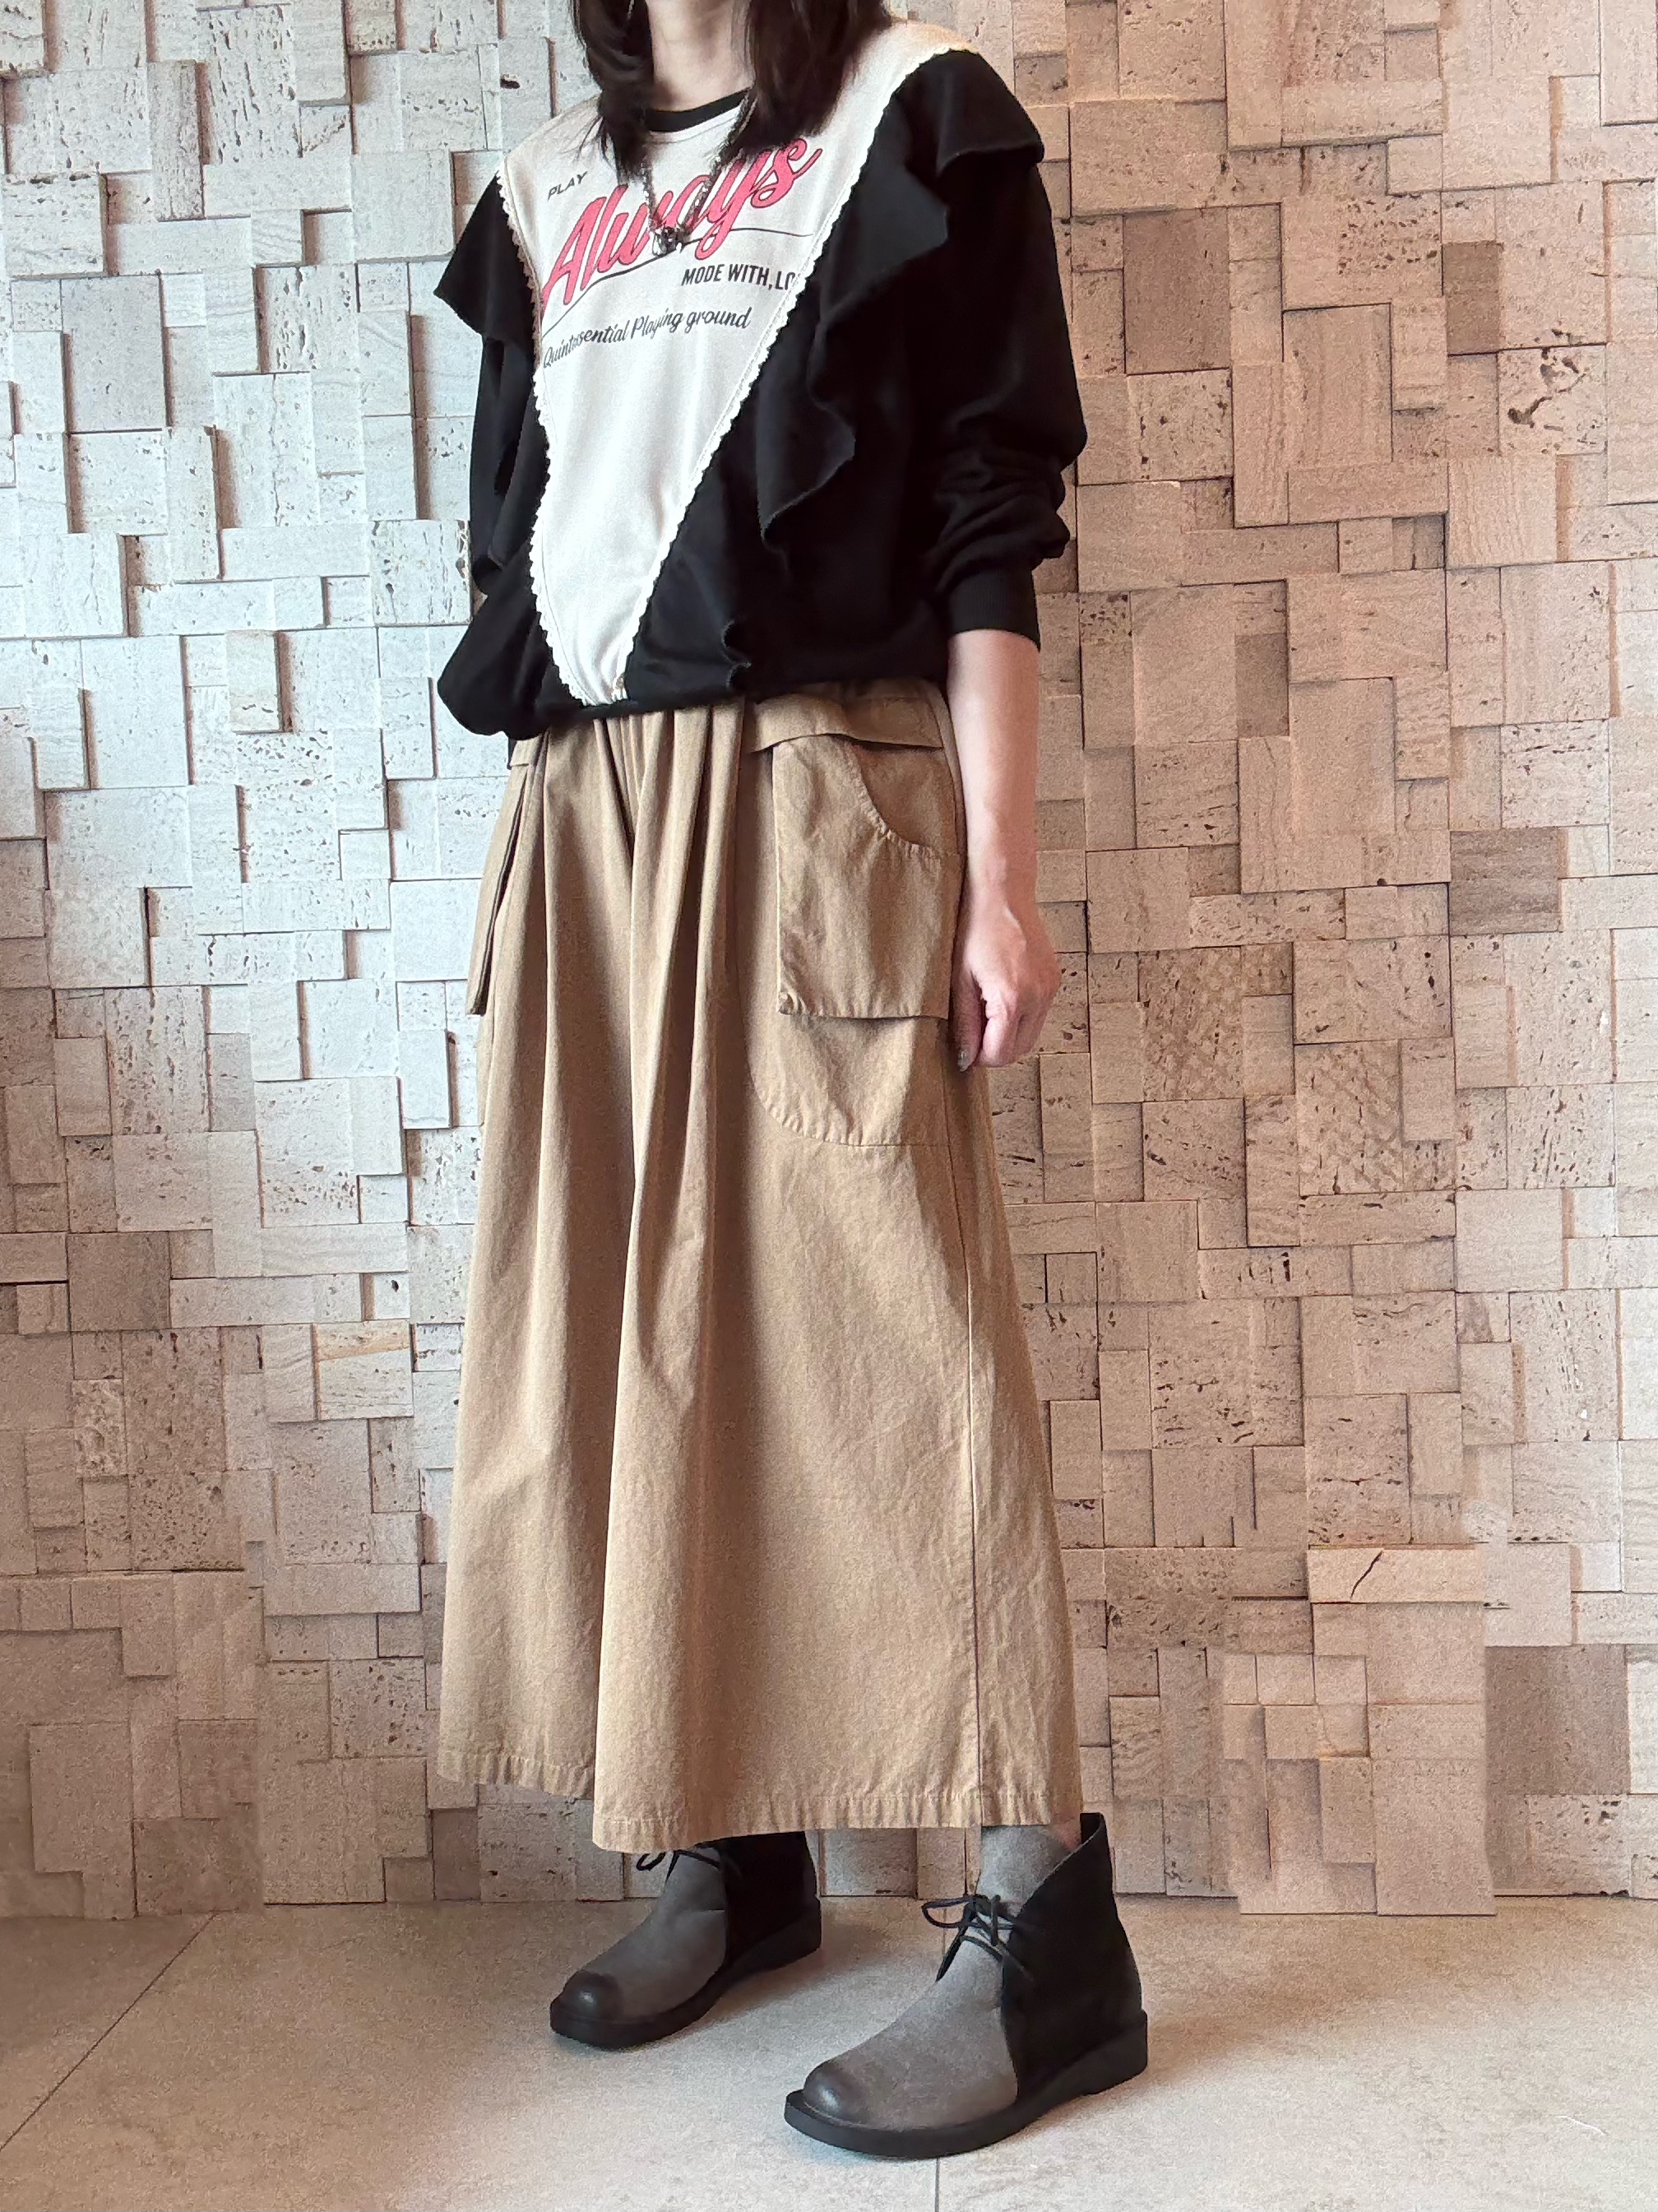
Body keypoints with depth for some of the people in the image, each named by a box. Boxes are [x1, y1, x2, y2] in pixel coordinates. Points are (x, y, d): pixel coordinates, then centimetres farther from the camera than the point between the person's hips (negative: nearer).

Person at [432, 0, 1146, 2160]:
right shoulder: (546, 192, 22)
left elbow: (986, 526, -1)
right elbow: (514, 548, 19)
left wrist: (999, 880, -10)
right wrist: (531, 877, 12)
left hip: (816, 790, -5)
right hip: (580, 820, 6)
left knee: (875, 1329, -9)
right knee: (622, 1332, 4)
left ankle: (1043, 1924, -1)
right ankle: (727, 1848, 18)